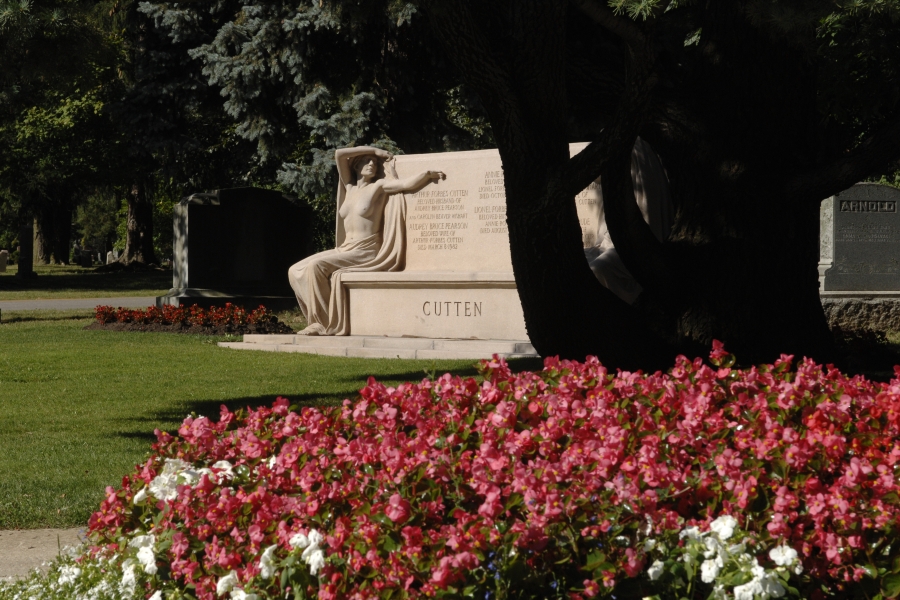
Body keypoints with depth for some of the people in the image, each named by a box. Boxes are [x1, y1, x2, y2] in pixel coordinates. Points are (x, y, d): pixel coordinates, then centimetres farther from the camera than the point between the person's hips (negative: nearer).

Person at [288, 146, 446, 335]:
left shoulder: (379, 186, 3)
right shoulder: (349, 187, 17)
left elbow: (408, 183, -9)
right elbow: (339, 155, 9)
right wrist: (373, 150, 10)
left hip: (366, 253, -6)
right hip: (345, 249, 6)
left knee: (316, 266, -27)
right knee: (296, 271, -7)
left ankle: (325, 324, -21)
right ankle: (318, 319, -9)